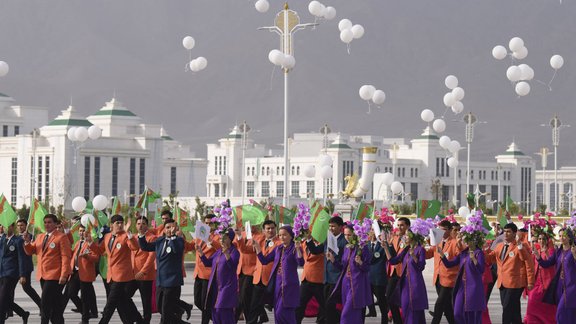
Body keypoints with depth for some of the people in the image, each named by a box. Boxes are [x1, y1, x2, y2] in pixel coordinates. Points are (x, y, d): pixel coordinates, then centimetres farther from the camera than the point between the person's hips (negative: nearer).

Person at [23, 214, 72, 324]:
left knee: (45, 303, -12)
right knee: (55, 304, 12)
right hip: (43, 275, 7)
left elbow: (66, 257, -12)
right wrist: (27, 242, -4)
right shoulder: (40, 237, 16)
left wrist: (64, 275, -20)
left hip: (55, 276, -7)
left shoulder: (61, 237, -6)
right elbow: (30, 251, 17)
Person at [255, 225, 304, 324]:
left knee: (282, 312, -13)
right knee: (278, 313, 9)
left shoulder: (294, 249, -6)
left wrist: (298, 248, -35)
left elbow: (301, 263, -21)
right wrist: (257, 247, 4)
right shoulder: (278, 249, 13)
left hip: (289, 285, -7)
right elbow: (264, 260, 14)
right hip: (277, 284, 7)